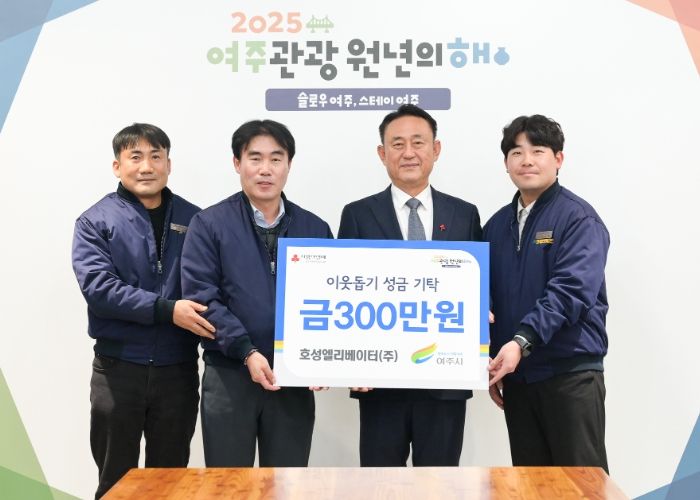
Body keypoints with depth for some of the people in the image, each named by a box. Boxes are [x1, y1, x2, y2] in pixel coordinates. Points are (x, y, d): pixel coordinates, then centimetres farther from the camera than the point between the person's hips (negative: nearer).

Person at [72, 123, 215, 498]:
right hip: (119, 368, -2)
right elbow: (97, 286, -15)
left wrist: (211, 320, -17)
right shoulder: (95, 222, -1)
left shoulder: (193, 219, 6)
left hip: (178, 368, 2)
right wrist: (167, 310, -24)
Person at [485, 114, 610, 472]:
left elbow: (571, 290, -20)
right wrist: (494, 364, 11)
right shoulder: (496, 225, 11)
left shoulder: (578, 218, -6)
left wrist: (521, 342, -30)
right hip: (516, 374, 6)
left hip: (570, 372, -5)